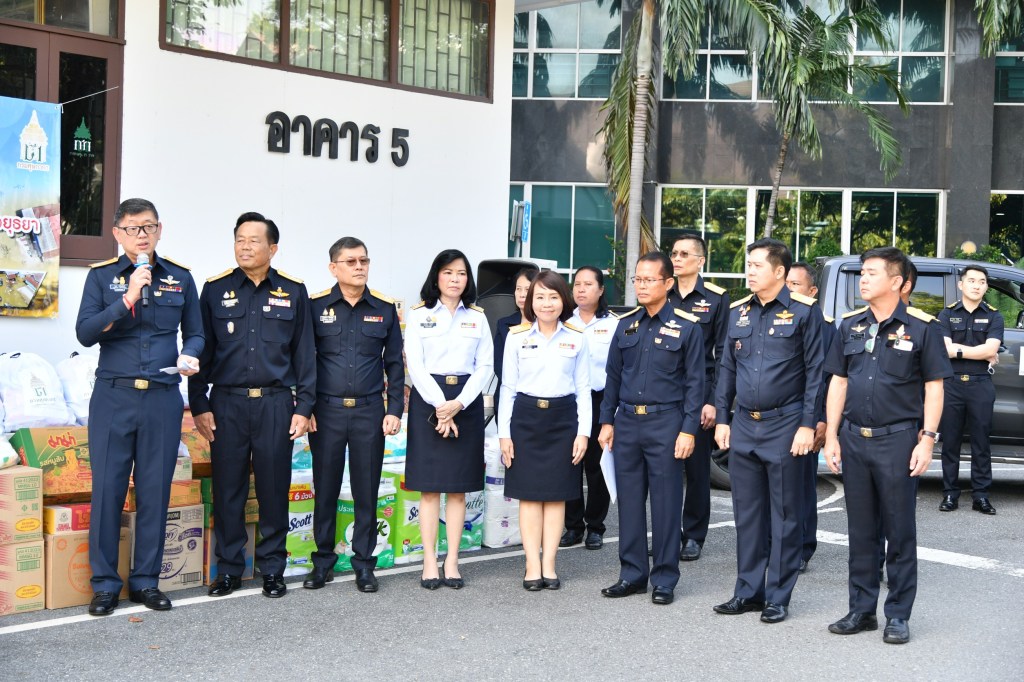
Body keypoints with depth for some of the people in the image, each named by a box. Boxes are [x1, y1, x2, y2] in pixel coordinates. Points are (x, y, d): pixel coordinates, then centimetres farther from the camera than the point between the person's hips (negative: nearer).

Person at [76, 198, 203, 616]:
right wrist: (128, 298, -16)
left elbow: (195, 333, 15)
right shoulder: (102, 276, 4)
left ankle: (146, 581, 17)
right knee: (107, 489, 0)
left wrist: (190, 357, -7)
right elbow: (85, 333, -7)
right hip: (114, 395, -1)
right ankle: (104, 584, 10)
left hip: (163, 398, 2)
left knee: (156, 491, 6)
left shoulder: (179, 278, 9)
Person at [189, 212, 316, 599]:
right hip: (227, 403, 0)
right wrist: (199, 405, 0)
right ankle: (228, 568, 16)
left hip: (275, 404, 0)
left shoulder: (293, 292, 5)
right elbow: (201, 351, 6)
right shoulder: (216, 290, 5)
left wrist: (303, 407, 0)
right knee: (227, 488, 5)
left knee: (274, 488, 4)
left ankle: (272, 569, 16)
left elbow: (304, 353, 6)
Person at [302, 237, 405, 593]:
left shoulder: (384, 308, 5)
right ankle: (323, 561, 19)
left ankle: (364, 563, 17)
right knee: (325, 489, 7)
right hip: (326, 411, -1)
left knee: (367, 490, 6)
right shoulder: (316, 306, 1)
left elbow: (394, 363, 9)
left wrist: (394, 410, 3)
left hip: (369, 411, 1)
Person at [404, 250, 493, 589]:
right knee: (429, 487, -2)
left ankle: (452, 562, 8)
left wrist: (458, 404, -10)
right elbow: (415, 365, -3)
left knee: (459, 487, 3)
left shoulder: (477, 317, 10)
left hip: (466, 403, 2)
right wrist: (440, 405, -14)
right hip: (428, 401, -2)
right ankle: (429, 563, 3)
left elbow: (485, 366, 3)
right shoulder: (420, 315, 4)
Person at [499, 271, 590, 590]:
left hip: (563, 418, 1)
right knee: (529, 494, 1)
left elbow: (583, 389, 6)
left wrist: (583, 431, -2)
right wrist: (504, 432, -1)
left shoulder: (576, 338, 5)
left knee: (556, 494, 3)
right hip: (525, 417, 0)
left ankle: (548, 564, 9)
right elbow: (508, 387, 4)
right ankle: (532, 566, 6)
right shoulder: (517, 336, 3)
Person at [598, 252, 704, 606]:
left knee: (666, 503, 1)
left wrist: (688, 430, -10)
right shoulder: (626, 324, 10)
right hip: (627, 421, 5)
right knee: (629, 501, 9)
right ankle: (632, 574, 19)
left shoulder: (686, 326, -3)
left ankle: (665, 579, 11)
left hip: (665, 422, -4)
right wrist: (607, 421, 10)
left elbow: (695, 382, -4)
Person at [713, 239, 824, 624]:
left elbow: (815, 371, -6)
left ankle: (778, 598, 11)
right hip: (744, 426, 5)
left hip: (785, 427, -5)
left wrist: (807, 425, -11)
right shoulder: (739, 312, 11)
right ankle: (748, 592, 21)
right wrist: (722, 419, 9)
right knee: (747, 515, 11)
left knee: (785, 517, 3)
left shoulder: (803, 311, -5)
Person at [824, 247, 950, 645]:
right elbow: (838, 382, 11)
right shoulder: (851, 325, 9)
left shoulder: (921, 327, -5)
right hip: (854, 438, 5)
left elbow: (934, 387, -4)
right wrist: (831, 436, 6)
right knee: (860, 530, 11)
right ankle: (862, 610, 20)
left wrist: (927, 439, -11)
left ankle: (898, 616, 12)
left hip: (897, 439, -4)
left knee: (900, 532, 3)